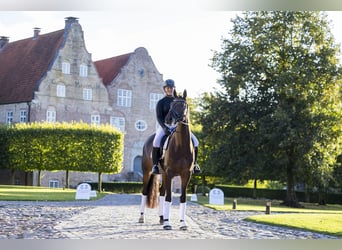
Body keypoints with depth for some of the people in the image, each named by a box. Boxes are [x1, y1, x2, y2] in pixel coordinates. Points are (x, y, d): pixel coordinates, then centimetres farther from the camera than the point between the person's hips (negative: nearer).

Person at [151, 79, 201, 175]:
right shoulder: (161, 102, 6)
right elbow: (159, 117, -4)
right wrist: (164, 127, -22)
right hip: (165, 126, -3)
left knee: (194, 141, -14)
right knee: (157, 141, -33)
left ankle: (194, 164, -1)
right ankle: (155, 165, -23)